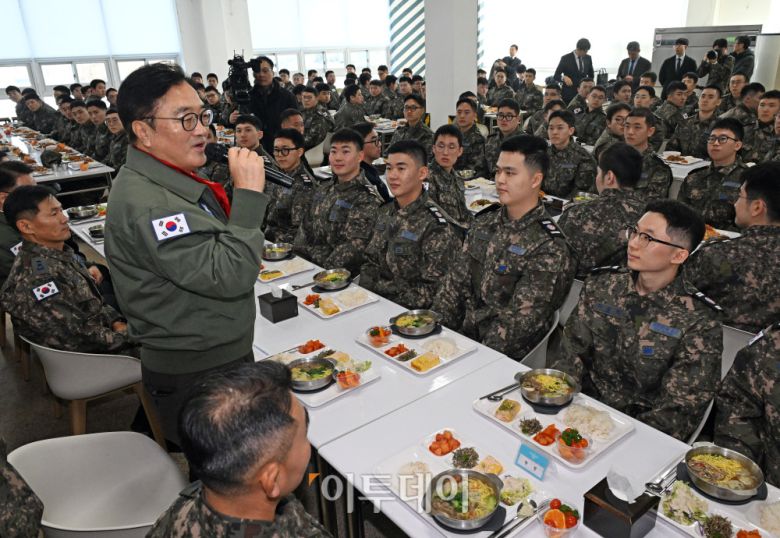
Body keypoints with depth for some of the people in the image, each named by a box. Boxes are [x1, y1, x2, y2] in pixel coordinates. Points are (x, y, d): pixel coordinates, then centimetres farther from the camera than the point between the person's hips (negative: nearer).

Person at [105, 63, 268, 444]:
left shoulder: (174, 180, 6)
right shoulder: (143, 203, -26)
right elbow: (229, 276, -30)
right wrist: (248, 194, -27)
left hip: (225, 357, 9)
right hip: (195, 379, -9)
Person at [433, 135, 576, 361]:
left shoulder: (549, 249, -15)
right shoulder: (484, 224, 7)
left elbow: (519, 321, -18)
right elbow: (455, 282, 8)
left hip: (504, 357, -6)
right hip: (461, 335, 6)